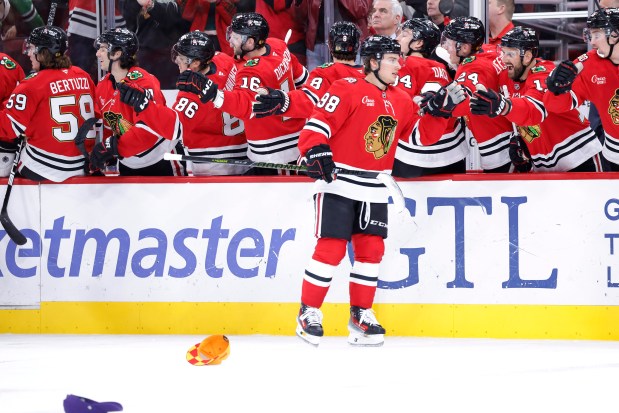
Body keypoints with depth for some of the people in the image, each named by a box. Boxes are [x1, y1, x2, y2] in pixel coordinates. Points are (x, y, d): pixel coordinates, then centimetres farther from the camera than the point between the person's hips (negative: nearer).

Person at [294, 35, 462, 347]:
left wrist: (442, 110, 4)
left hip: (374, 191, 7)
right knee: (331, 248, -9)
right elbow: (318, 121, -15)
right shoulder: (348, 90, -10)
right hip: (337, 184, -7)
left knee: (371, 250, 5)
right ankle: (308, 313, 1)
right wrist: (316, 151, -29)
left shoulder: (401, 101, 12)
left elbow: (420, 133, 18)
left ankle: (361, 315, 15)